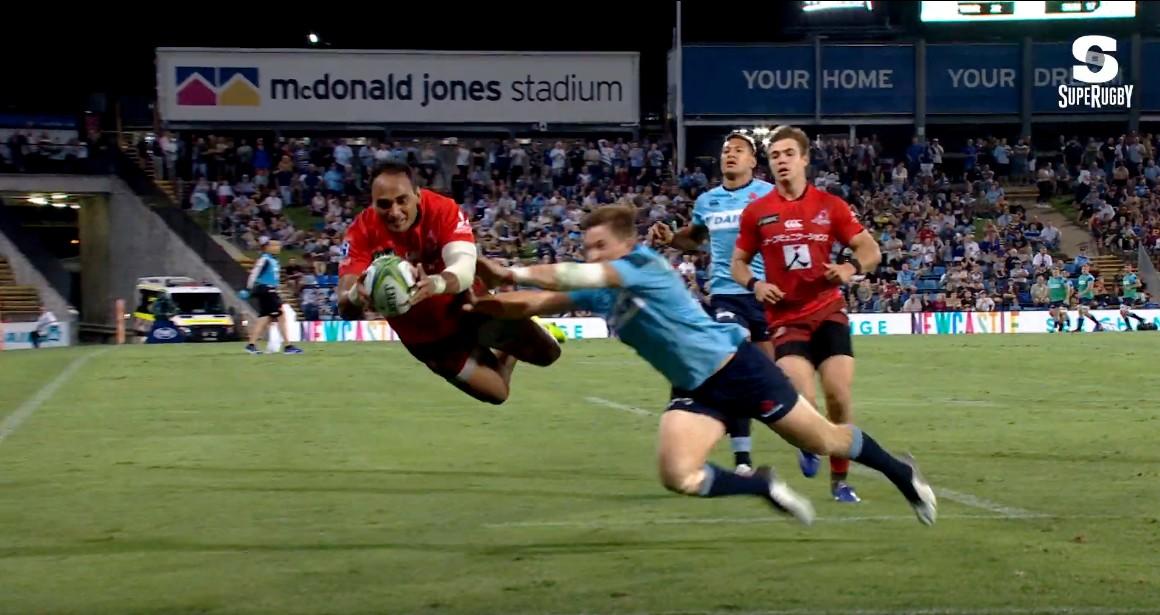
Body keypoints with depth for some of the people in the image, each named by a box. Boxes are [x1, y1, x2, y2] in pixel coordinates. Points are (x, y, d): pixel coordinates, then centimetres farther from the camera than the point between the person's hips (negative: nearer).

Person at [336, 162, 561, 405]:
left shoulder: (443, 210, -27)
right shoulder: (362, 231, -25)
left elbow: (465, 268, -43)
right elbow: (345, 309, -33)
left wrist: (435, 284, -67)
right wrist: (355, 296, -59)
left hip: (465, 305, 0)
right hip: (425, 335, 0)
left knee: (546, 353, 7)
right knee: (496, 393, 4)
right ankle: (503, 358, 42)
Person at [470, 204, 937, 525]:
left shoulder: (644, 265, -22)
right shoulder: (600, 294, 0)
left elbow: (582, 276, -36)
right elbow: (543, 302, -9)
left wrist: (513, 274, -40)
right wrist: (496, 304, -30)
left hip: (735, 366, -7)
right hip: (694, 390, 7)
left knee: (823, 441, 7)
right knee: (678, 476, -16)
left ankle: (900, 472, 33)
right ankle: (767, 488, 8)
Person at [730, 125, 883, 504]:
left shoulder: (830, 206, 2)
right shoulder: (757, 213, 3)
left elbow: (871, 250, 5)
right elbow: (738, 263, 12)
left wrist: (852, 267, -17)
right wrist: (754, 284, -10)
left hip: (829, 312, 1)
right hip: (786, 318, -1)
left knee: (839, 396, -7)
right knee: (802, 401, -17)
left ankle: (840, 480, 10)